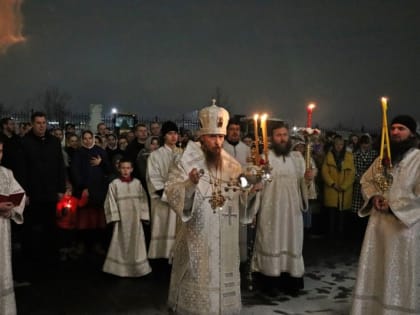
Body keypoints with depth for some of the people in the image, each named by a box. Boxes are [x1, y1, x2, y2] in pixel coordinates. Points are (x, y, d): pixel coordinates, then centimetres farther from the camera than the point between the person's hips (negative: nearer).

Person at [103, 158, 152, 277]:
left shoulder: (137, 183, 3)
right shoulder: (114, 184, -4)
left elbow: (143, 200, 5)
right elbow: (111, 202, -5)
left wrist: (143, 215, -1)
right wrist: (114, 217, -11)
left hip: (135, 219, 3)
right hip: (121, 219, -2)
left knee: (135, 242, 9)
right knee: (122, 243, 4)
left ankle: (137, 267, 20)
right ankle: (120, 268, 12)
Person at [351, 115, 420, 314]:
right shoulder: (383, 158, 13)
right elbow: (366, 180, 19)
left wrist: (393, 206, -14)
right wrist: (373, 196, -1)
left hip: (404, 223, -6)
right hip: (378, 221, 6)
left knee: (400, 274, 2)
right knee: (374, 271, 11)